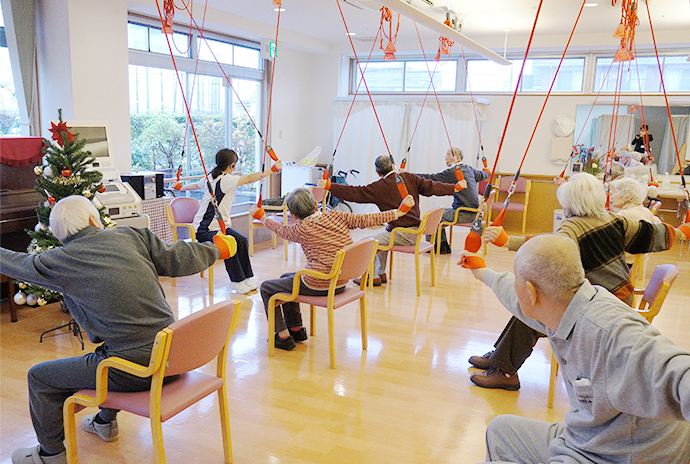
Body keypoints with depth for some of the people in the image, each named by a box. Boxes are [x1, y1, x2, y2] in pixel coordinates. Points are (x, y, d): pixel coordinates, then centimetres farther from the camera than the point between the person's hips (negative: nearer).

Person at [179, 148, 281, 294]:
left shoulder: (211, 177, 12)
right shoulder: (225, 180, -17)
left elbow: (196, 185, 29)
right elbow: (250, 178, -26)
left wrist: (181, 188, 49)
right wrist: (273, 169, -27)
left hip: (220, 226, 9)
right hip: (204, 231, -9)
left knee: (242, 241, -8)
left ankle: (246, 279, -3)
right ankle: (237, 282, -16)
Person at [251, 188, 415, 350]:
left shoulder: (302, 228, -11)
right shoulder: (336, 216, -1)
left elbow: (281, 230, 9)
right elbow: (366, 220, -4)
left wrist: (262, 218, 28)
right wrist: (399, 211, 3)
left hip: (317, 286, -7)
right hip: (340, 284, 7)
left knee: (266, 288, 13)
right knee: (286, 278, 30)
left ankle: (283, 336, 12)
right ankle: (297, 329, 37)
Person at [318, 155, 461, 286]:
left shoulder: (379, 187, -10)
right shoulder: (409, 177, 4)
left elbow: (355, 193, -10)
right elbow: (431, 187, 5)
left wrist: (330, 186, -5)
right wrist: (456, 187, 14)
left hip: (401, 235, -8)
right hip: (416, 233, 8)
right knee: (381, 236, 31)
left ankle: (373, 276, 8)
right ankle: (381, 273, 35)